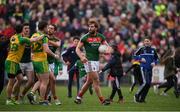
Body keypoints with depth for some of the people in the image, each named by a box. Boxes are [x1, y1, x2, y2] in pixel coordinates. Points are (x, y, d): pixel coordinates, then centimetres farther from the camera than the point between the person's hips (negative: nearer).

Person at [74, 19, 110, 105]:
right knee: (96, 81, -9)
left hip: (96, 61, 6)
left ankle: (79, 97, 24)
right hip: (89, 61, -6)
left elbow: (107, 46, 11)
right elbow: (78, 48, -3)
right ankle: (102, 100, -8)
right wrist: (81, 57, -20)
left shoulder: (100, 37, 7)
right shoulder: (85, 37, -6)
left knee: (89, 81, 11)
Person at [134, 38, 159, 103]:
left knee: (148, 84, 4)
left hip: (150, 69, 5)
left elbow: (157, 59, 17)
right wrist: (140, 59, -9)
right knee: (145, 82, -19)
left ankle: (142, 98, 14)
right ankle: (137, 95, -5)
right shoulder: (141, 49, -3)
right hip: (143, 68, -5)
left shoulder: (153, 50, 7)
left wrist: (154, 63, -2)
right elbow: (135, 55, 6)